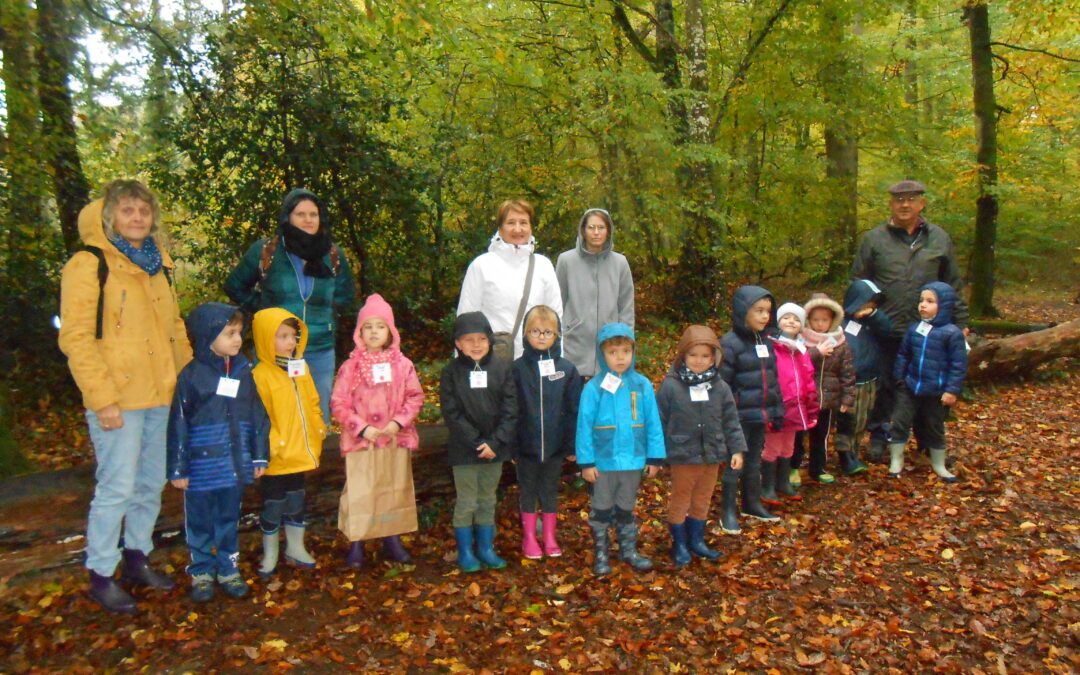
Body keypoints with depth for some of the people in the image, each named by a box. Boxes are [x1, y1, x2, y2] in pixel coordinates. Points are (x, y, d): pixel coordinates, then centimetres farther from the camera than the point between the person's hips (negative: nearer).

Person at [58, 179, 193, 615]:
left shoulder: (157, 265, 13)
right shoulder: (89, 265, -8)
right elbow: (76, 338, -13)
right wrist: (102, 398, -18)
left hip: (160, 396, 7)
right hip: (117, 400, -7)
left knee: (151, 484, 15)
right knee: (116, 488, -2)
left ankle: (137, 559, 31)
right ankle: (101, 576, 14)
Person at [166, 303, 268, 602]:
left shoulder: (243, 371, 1)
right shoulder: (191, 376, -11)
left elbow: (258, 417, 6)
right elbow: (178, 425, -8)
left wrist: (260, 456, 6)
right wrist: (177, 469, -7)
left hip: (235, 466, 3)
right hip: (202, 468, -3)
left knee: (229, 521, 17)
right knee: (200, 523, 13)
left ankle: (229, 569, 31)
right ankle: (201, 572, 29)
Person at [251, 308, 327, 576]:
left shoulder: (301, 368, 5)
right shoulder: (261, 375, -17)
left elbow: (312, 404, 13)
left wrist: (318, 432, 8)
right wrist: (272, 445, -21)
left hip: (300, 454, 6)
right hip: (276, 458, -6)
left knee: (296, 501, 19)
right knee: (273, 505, 9)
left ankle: (296, 548, 35)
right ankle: (270, 554, 27)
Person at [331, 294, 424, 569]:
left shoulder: (402, 364, -1)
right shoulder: (350, 366, -5)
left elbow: (415, 397, 0)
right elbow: (338, 403, -6)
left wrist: (399, 422, -14)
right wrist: (362, 428, -15)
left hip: (396, 440, 2)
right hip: (360, 441, -2)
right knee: (358, 493, 3)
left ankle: (392, 540, 28)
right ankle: (356, 544, 16)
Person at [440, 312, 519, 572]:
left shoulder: (502, 368, -2)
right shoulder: (451, 372, -7)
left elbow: (510, 410, -4)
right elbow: (452, 413, -10)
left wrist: (494, 443, -13)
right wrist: (477, 443, -15)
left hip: (495, 449, 2)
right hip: (464, 450, -2)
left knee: (488, 501, 15)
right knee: (466, 502, 7)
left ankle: (486, 548, 29)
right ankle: (465, 552, 22)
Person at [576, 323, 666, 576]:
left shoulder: (642, 385, -7)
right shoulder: (594, 388, -13)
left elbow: (653, 423, -2)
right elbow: (584, 426, -11)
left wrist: (655, 457, -1)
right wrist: (586, 461, -11)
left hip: (633, 461, 2)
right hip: (602, 462, -2)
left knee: (626, 509, 21)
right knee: (601, 510, 15)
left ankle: (629, 550, 37)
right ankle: (601, 554, 31)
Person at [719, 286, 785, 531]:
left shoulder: (766, 341, 10)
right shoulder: (730, 343, -13)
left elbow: (773, 379, 16)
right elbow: (722, 384, -14)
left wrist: (778, 411, 15)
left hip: (761, 414, 7)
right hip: (740, 416, -7)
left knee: (755, 460, 19)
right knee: (735, 463, 2)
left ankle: (752, 503, 35)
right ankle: (728, 511, 14)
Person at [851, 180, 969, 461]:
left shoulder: (939, 239, 7)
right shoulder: (874, 239, 1)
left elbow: (954, 286, 11)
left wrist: (960, 322, 8)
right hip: (886, 330, -2)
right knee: (883, 386, 8)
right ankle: (878, 436, 23)